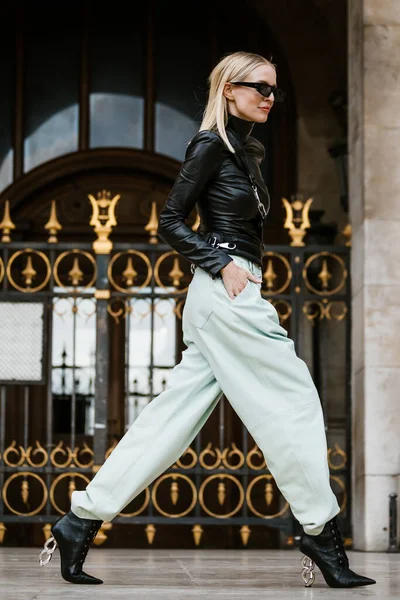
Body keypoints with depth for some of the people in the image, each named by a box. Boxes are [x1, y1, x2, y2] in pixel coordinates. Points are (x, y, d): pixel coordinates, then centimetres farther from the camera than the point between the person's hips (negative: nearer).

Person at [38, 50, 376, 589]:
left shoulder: (246, 150, 21)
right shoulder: (212, 145, -6)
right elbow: (170, 221, -9)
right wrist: (223, 264, -16)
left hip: (227, 296, 9)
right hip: (227, 295, -9)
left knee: (174, 415, 4)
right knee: (294, 402, -5)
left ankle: (81, 521, 4)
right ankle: (322, 536, 2)